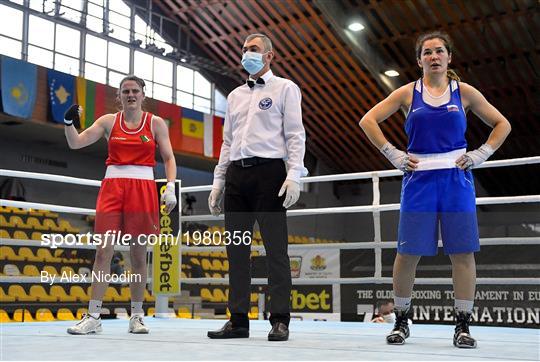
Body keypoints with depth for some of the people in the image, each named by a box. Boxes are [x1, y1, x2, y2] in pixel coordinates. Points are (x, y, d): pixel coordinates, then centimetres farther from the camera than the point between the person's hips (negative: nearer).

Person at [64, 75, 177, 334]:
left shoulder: (156, 123, 8)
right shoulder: (109, 121, 9)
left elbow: (169, 158, 7)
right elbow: (76, 143, 3)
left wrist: (170, 187, -6)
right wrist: (69, 122, -16)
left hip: (143, 190, 0)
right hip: (112, 188, 1)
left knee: (139, 255, 3)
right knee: (103, 252, -7)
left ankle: (136, 316, 14)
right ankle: (93, 317, -2)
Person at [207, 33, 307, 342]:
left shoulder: (285, 88, 7)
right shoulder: (235, 96, 24)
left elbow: (295, 134, -2)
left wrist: (294, 175, -14)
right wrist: (218, 181, 15)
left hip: (269, 170, -6)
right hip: (237, 174, 6)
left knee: (275, 246, -6)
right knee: (237, 247, 3)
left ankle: (280, 319, -2)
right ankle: (238, 319, 8)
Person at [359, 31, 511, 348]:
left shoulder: (464, 92, 8)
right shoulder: (408, 93, 7)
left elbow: (502, 124, 13)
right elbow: (368, 121, 7)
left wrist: (481, 155, 1)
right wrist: (393, 154, 0)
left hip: (456, 179, 0)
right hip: (419, 179, 0)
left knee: (463, 252, -2)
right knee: (408, 253, 0)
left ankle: (463, 325, 8)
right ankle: (401, 321, 14)